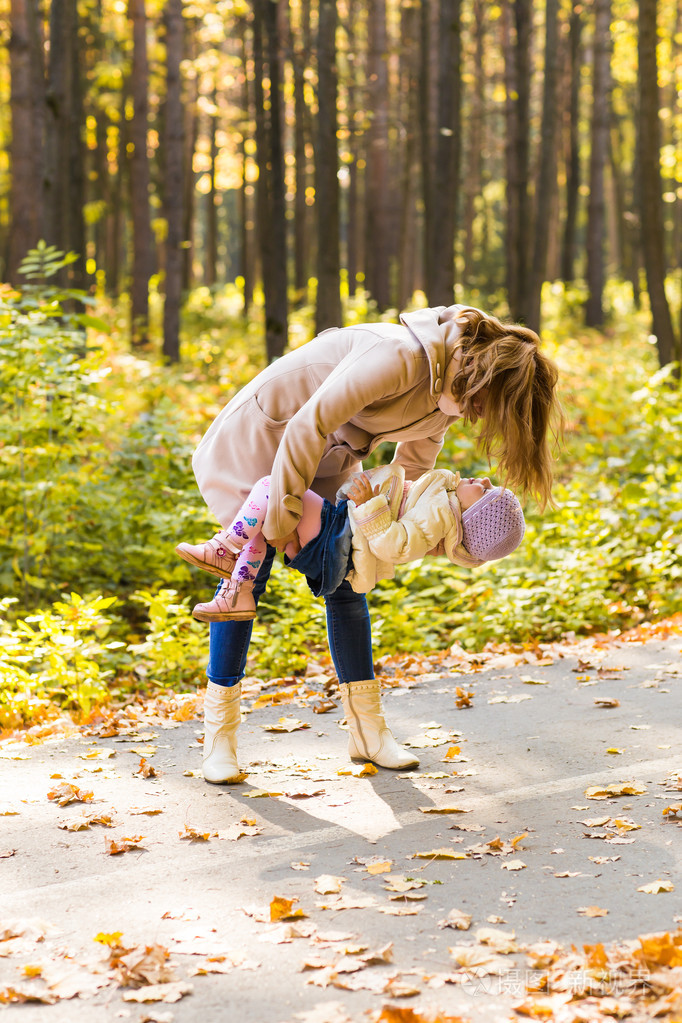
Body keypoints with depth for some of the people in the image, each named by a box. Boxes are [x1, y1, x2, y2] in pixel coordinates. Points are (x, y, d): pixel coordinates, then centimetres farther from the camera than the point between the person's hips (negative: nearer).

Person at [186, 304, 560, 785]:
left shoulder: (453, 389, -7)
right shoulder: (401, 357, -35)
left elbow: (413, 468, 10)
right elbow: (308, 425, -32)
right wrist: (283, 516, -26)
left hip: (329, 454, 8)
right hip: (266, 432, -8)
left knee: (345, 578, 5)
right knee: (249, 571, -10)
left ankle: (369, 728, 11)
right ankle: (219, 732, -2)